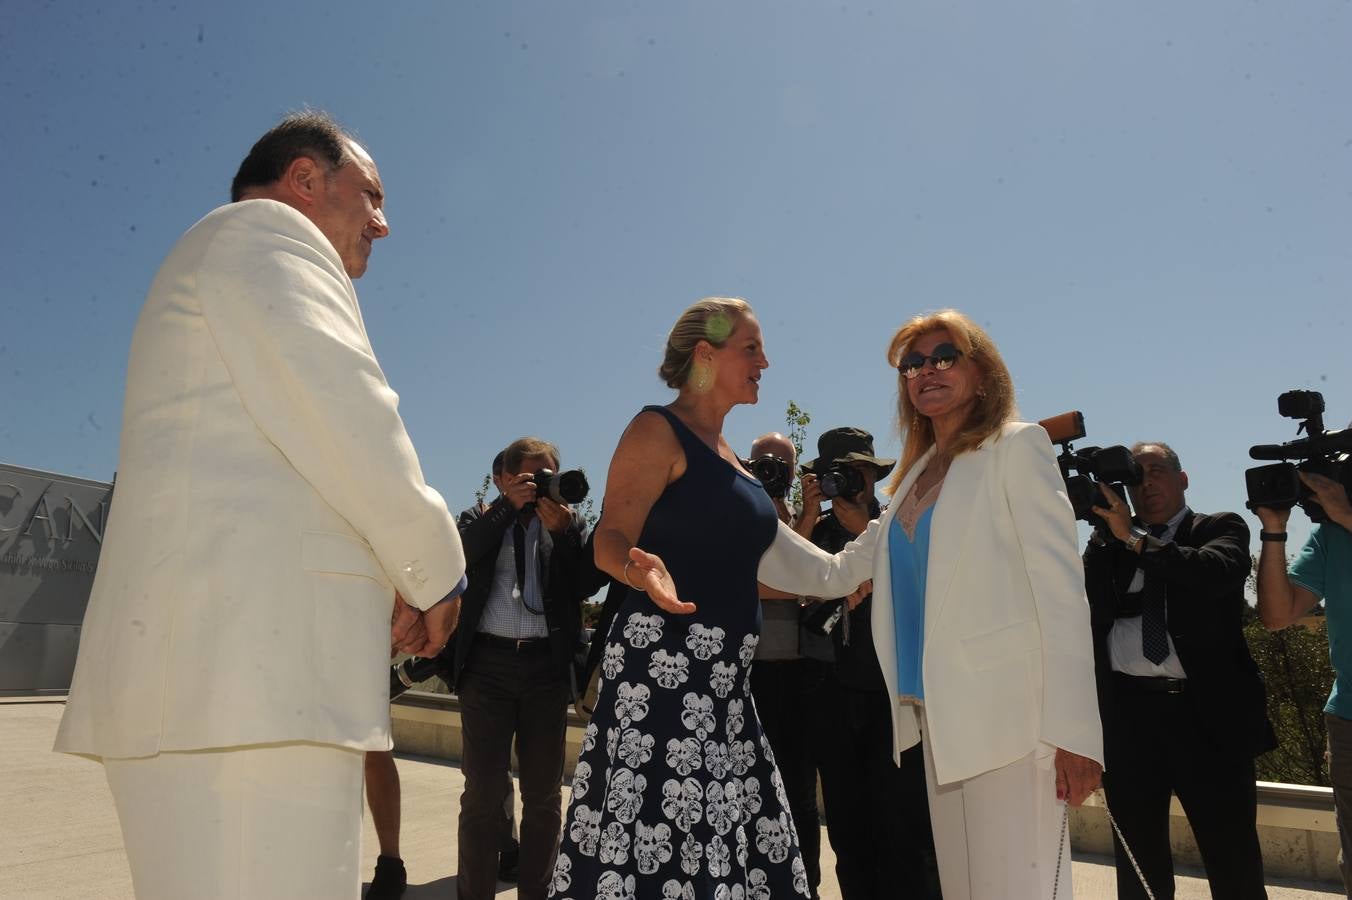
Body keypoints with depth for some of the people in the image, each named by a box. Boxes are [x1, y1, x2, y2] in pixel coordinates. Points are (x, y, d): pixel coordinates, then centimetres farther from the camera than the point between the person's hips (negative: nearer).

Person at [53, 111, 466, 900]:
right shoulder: (267, 229, 2)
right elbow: (343, 419, -14)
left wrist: (387, 586, 13)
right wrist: (435, 570, -2)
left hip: (218, 665, 10)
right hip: (249, 664, -10)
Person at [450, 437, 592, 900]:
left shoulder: (569, 521, 12)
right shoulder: (479, 518, 12)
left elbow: (588, 580, 0)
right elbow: (457, 556, -9)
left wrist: (560, 529, -11)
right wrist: (508, 506, -9)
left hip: (547, 664, 1)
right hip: (489, 662, -1)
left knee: (544, 793, 9)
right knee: (484, 790, 4)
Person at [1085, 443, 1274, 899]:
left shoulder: (1222, 528, 7)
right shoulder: (1110, 542, 14)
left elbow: (1215, 572, -15)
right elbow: (1090, 606, 2)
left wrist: (1136, 539, -17)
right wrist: (1104, 535, -5)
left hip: (1207, 711, -2)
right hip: (1127, 712, 2)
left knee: (1234, 861, 4)